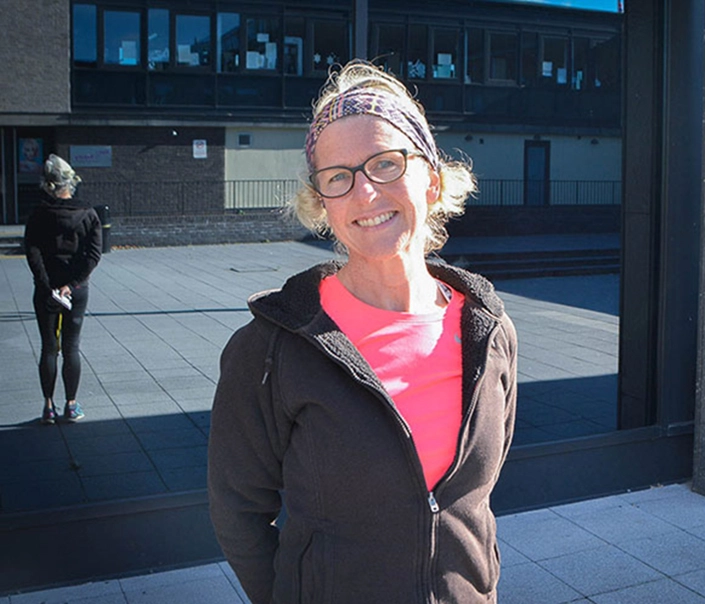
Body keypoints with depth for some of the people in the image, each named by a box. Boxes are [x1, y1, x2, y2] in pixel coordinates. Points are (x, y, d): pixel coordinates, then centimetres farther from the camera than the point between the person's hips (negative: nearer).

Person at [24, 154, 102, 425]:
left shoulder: (38, 216, -6)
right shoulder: (88, 214, -3)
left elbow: (33, 253, -14)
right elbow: (94, 254, -10)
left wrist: (48, 287, -14)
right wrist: (71, 284, -11)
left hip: (46, 291, -1)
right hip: (78, 290, 1)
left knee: (49, 348, 9)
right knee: (71, 347, 9)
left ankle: (49, 407, 14)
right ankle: (71, 406, 14)